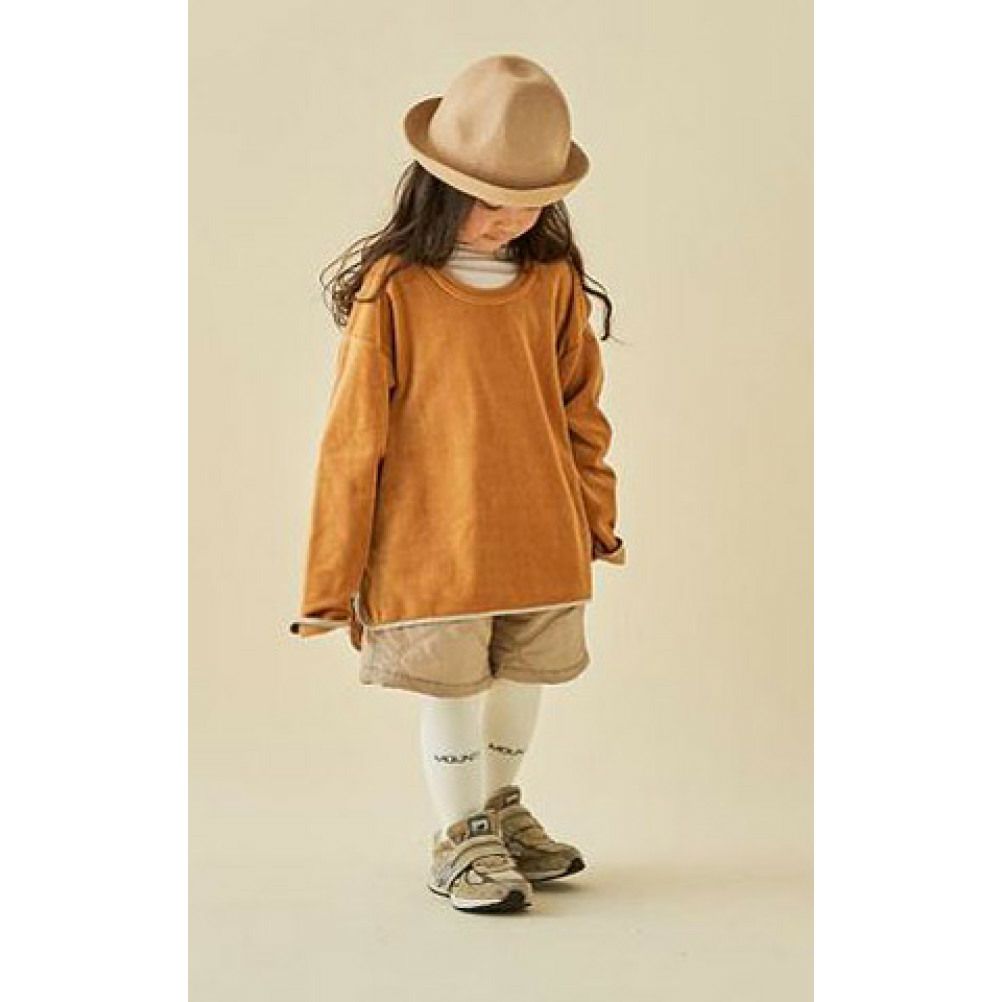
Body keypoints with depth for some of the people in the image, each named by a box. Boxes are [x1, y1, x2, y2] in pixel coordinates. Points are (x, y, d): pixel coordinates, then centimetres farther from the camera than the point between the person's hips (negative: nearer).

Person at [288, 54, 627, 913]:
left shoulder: (554, 280, 0)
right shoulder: (393, 289, -11)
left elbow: (580, 407, 11)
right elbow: (352, 439, -8)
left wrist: (598, 515, 14)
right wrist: (332, 579, -6)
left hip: (542, 538, 4)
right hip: (433, 547, -4)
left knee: (524, 679, 17)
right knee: (452, 691, 6)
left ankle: (501, 812, 41)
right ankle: (459, 841, 28)